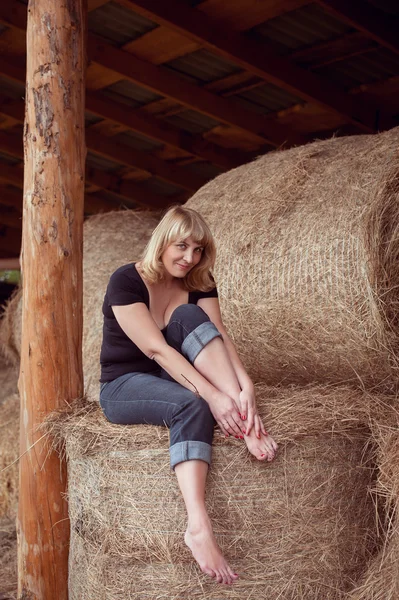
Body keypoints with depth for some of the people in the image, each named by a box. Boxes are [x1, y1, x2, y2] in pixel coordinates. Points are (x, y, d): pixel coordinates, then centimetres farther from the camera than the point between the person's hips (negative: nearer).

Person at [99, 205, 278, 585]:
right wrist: (212, 395, -37)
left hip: (176, 379, 5)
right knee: (192, 406, -37)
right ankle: (198, 527, -48)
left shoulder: (199, 283, 0)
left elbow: (219, 337, -15)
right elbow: (157, 349, -27)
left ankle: (244, 422, -34)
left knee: (189, 316, -25)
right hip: (125, 387, -5)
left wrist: (245, 387, -34)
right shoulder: (126, 282, -17)